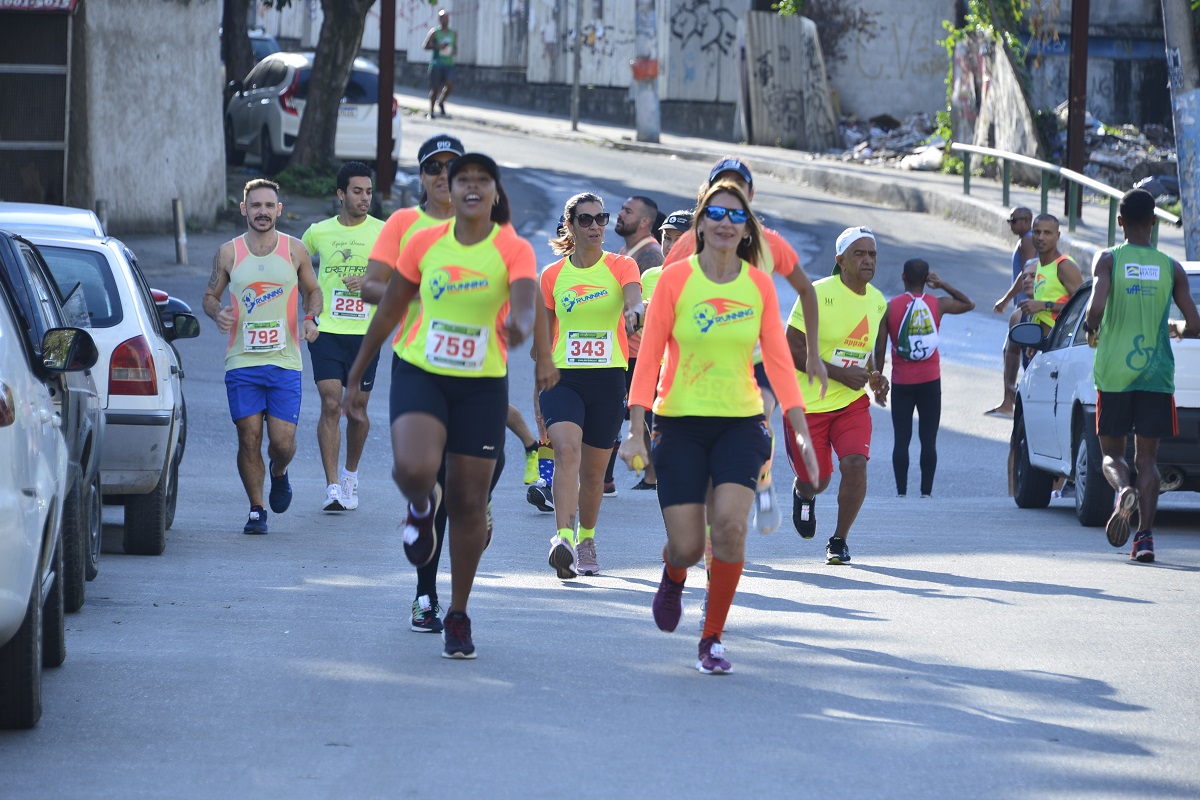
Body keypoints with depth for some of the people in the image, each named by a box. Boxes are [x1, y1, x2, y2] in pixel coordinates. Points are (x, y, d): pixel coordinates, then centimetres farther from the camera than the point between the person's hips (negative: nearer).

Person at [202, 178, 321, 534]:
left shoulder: (294, 250, 5)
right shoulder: (228, 253, 4)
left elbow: (313, 290, 16)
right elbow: (210, 295, 14)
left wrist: (311, 318, -4)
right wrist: (217, 312, -9)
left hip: (285, 362, 0)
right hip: (242, 362, 0)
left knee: (283, 441, -5)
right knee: (249, 439, -3)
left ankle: (279, 475, 29)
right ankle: (256, 509, 10)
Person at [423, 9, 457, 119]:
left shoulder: (454, 33, 10)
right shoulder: (434, 32, -1)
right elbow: (425, 46, -1)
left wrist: (455, 51, 0)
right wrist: (437, 46, -17)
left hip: (449, 64, 3)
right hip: (436, 63, -3)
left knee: (450, 85, -16)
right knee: (435, 88, -1)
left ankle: (441, 102, 12)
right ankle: (431, 111, 14)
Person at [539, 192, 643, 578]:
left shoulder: (621, 266, 2)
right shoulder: (553, 275, 6)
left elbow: (635, 300, -19)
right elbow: (545, 334, 14)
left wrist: (635, 311, -43)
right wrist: (540, 383, 14)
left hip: (608, 380, 0)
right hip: (563, 377, 0)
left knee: (594, 471, 10)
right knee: (567, 449, -24)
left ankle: (586, 540, 33)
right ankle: (564, 539, -35)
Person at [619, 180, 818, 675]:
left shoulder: (759, 285, 2)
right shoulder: (676, 279, -5)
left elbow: (778, 360, 5)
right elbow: (649, 356, -5)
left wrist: (800, 431, -1)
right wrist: (635, 430, -11)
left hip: (741, 422, 1)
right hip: (681, 424, -1)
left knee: (730, 525, -19)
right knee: (687, 546, -5)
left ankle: (712, 639, -1)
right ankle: (673, 577, 36)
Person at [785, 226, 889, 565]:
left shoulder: (878, 302, 4)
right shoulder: (817, 294, -15)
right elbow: (792, 349, -15)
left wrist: (874, 377, 2)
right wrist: (839, 373, -21)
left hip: (852, 402, 4)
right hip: (808, 402, -4)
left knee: (855, 464, -17)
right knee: (816, 480, 3)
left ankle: (839, 541, 2)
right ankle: (804, 494, 44)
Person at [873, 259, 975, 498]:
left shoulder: (890, 307, -5)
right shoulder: (938, 304, -1)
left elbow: (880, 349, -4)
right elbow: (969, 304, 19)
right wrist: (943, 285, 11)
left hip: (901, 383, -1)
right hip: (930, 382, 1)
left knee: (901, 439, 3)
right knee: (929, 439, 3)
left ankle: (901, 492, 1)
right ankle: (926, 491, 0)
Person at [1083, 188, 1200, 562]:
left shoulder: (1107, 260, -3)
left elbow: (1096, 308, -19)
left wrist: (1091, 330, 3)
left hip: (1113, 374, -1)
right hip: (1157, 374, 1)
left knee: (1111, 451, 10)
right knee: (1147, 457, 8)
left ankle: (1124, 490, -23)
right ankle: (1145, 535, -5)